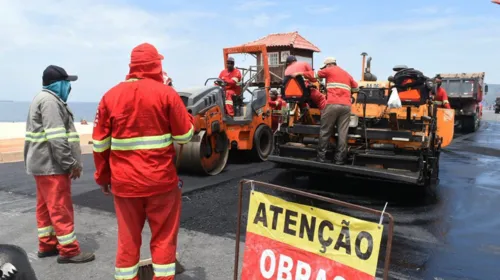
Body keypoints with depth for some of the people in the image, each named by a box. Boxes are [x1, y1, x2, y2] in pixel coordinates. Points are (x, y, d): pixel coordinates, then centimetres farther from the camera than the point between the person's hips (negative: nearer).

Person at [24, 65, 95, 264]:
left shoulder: (44, 99, 18)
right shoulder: (50, 101, -15)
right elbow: (57, 138, -24)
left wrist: (69, 162, 19)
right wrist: (71, 163, -20)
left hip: (43, 164, 11)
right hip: (51, 166, -11)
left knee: (46, 207, 16)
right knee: (61, 208, -5)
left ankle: (47, 245, 26)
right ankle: (69, 250, 2)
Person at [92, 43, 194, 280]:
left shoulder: (111, 96, 2)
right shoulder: (166, 93, -7)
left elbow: (100, 144, 5)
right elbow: (185, 136, -4)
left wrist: (102, 177, 15)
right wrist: (183, 116, 13)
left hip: (124, 182, 3)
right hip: (161, 180, -3)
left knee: (127, 239, 14)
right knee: (163, 237, 10)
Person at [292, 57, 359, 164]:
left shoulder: (329, 70, 11)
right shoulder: (347, 74, 25)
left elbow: (314, 75, 20)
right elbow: (356, 88, 29)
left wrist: (300, 73, 31)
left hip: (332, 104, -4)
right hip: (346, 106, 4)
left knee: (325, 131, 4)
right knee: (343, 133, 1)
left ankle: (321, 157, 6)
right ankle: (339, 159, 1)